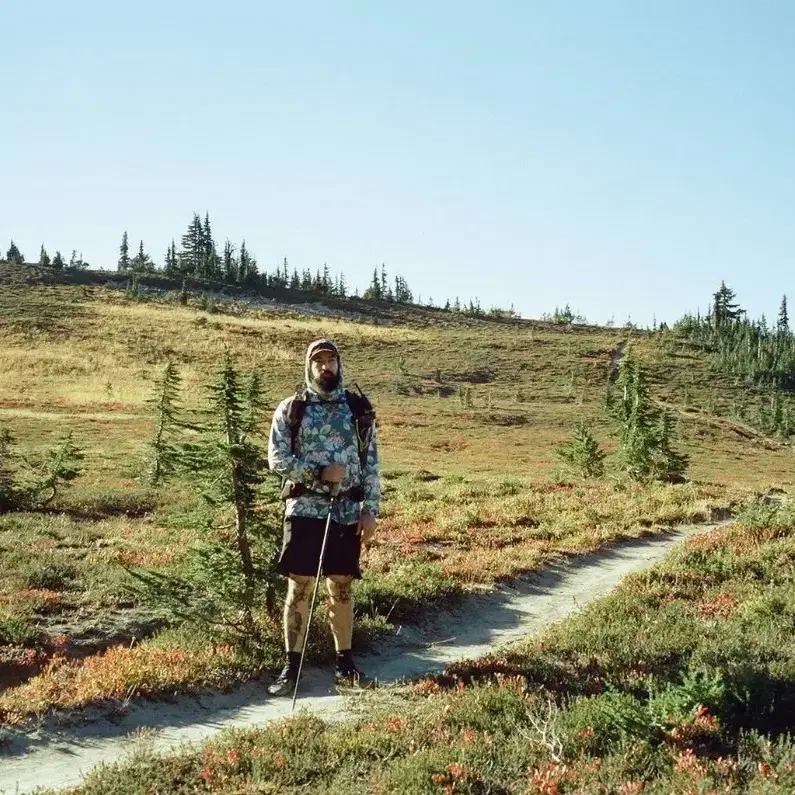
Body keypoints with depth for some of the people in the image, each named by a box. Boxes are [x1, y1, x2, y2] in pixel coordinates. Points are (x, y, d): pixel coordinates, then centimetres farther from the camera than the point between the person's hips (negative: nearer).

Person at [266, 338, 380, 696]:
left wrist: (371, 510, -1)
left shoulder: (358, 408, 6)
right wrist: (319, 473, -14)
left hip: (347, 513, 2)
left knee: (342, 587, 10)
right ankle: (292, 666, 9)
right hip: (305, 509, -1)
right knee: (299, 587, 0)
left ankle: (345, 663, 21)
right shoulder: (290, 408, 1)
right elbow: (277, 458, -4)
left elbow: (371, 463, 5)